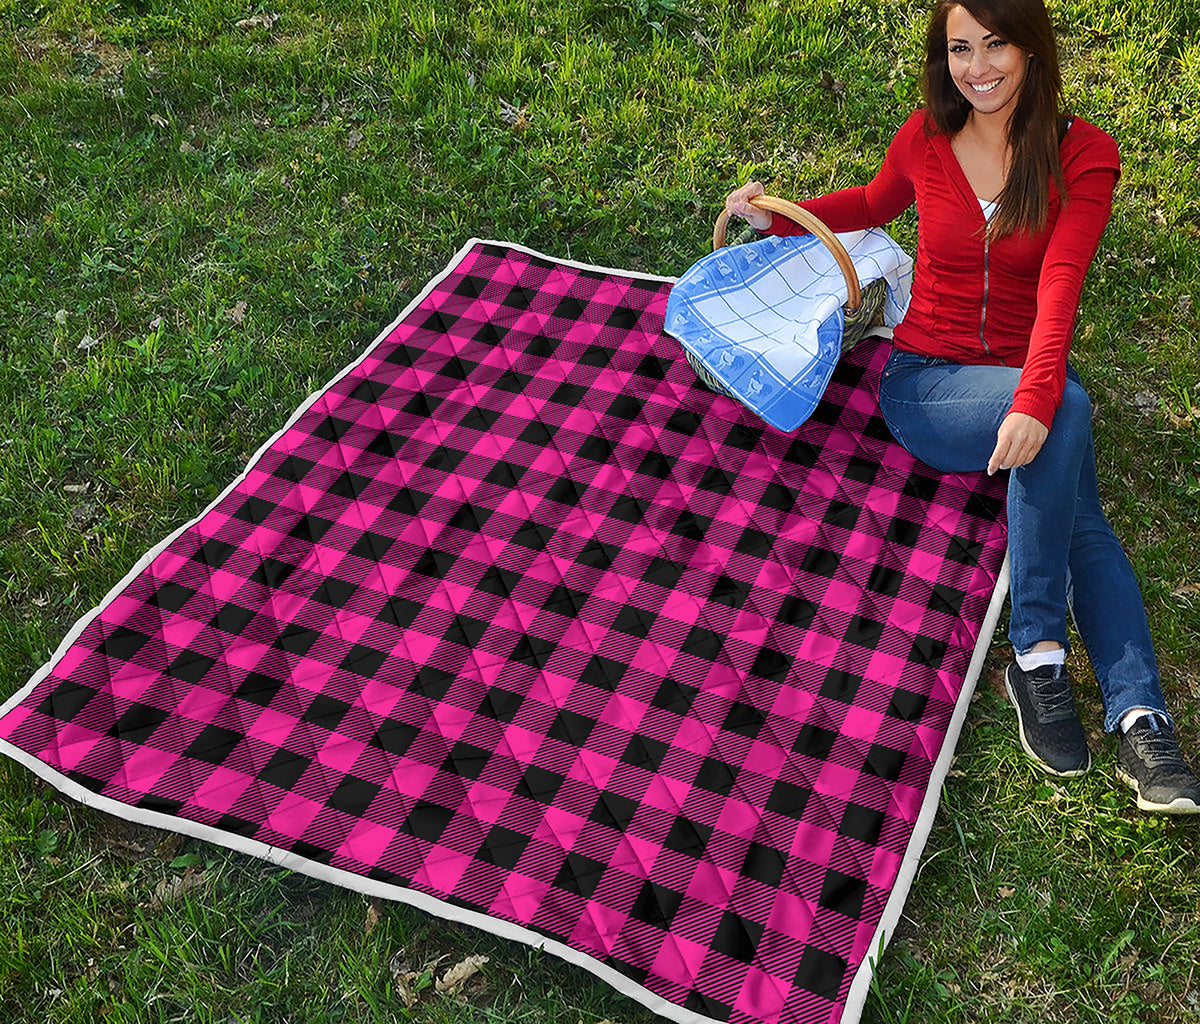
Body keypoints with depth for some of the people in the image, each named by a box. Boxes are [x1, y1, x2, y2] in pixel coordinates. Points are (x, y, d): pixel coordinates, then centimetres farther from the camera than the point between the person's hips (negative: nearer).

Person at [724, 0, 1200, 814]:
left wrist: (1034, 400, -36)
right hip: (925, 382, -1)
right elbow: (875, 205, 25)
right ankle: (1039, 651, -28)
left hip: (1026, 384, 1)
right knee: (1069, 409, -32)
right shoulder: (924, 141, 1)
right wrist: (780, 218, 10)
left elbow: (1059, 288, -20)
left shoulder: (1083, 154, -4)